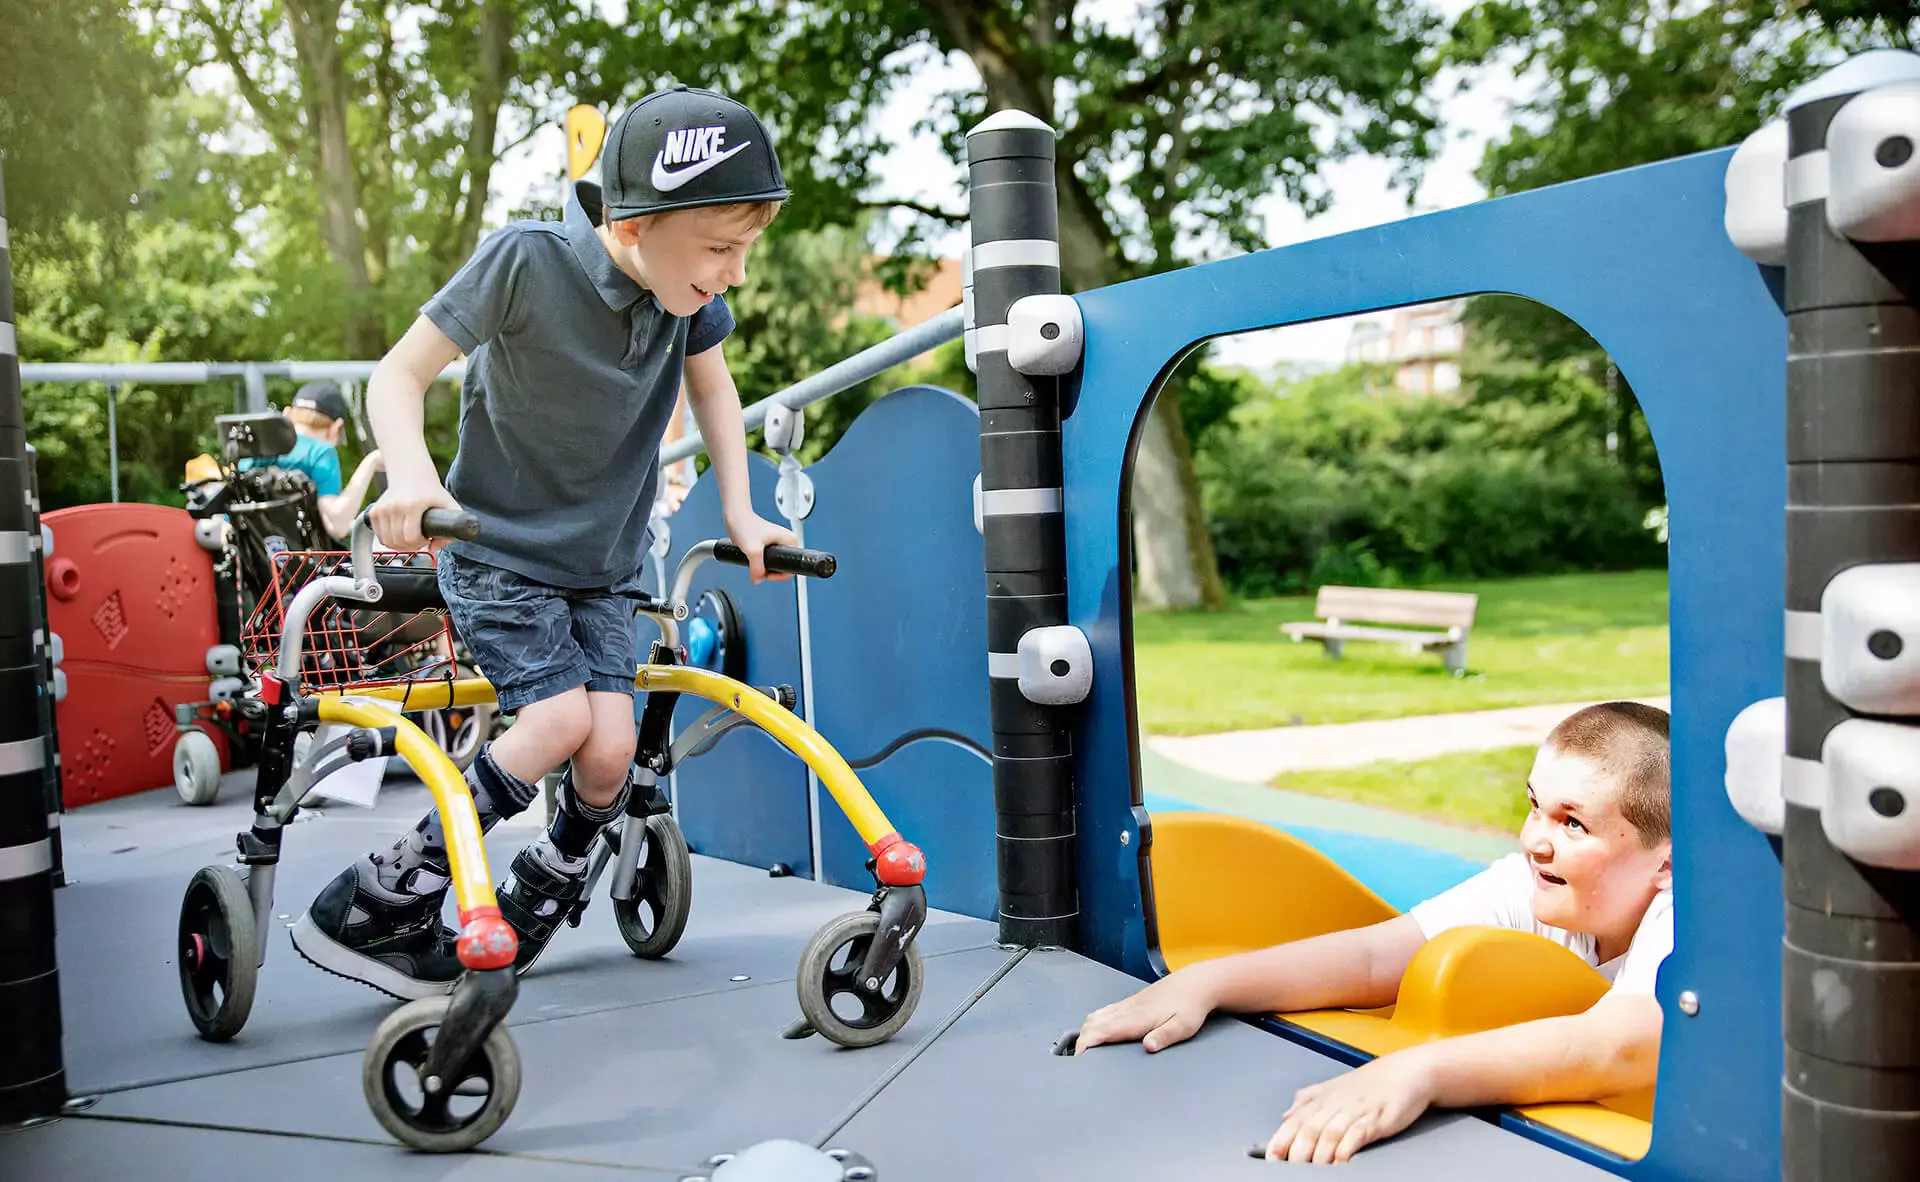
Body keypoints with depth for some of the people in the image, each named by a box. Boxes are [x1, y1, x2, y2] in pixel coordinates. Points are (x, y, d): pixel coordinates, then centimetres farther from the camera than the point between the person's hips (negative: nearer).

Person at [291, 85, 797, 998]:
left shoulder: (688, 289, -9)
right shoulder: (526, 261, -23)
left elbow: (712, 388, 10)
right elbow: (398, 375, -18)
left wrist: (740, 510, 1)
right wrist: (411, 476, -38)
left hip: (601, 566, 5)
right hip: (496, 552, -4)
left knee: (610, 747, -12)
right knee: (560, 717, -22)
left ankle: (536, 903, 19)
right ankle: (374, 906, -6)